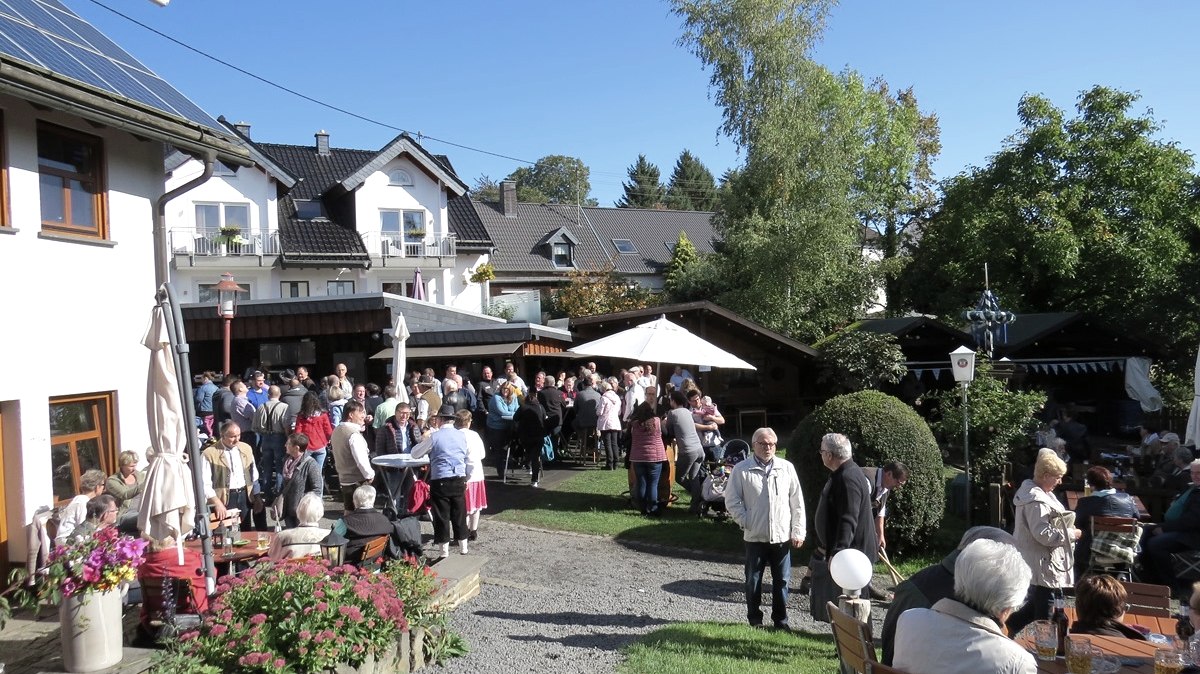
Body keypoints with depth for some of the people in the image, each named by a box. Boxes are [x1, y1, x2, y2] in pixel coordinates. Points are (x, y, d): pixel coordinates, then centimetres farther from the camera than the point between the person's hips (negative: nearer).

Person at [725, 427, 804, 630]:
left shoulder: (787, 468, 0)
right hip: (755, 536, -1)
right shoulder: (742, 470, -6)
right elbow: (731, 500, -1)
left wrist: (798, 531, 2)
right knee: (753, 580, 10)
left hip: (782, 535, 1)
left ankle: (780, 619, 26)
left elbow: (797, 502, 4)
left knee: (782, 580, 10)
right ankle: (754, 619, 25)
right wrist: (745, 521, -7)